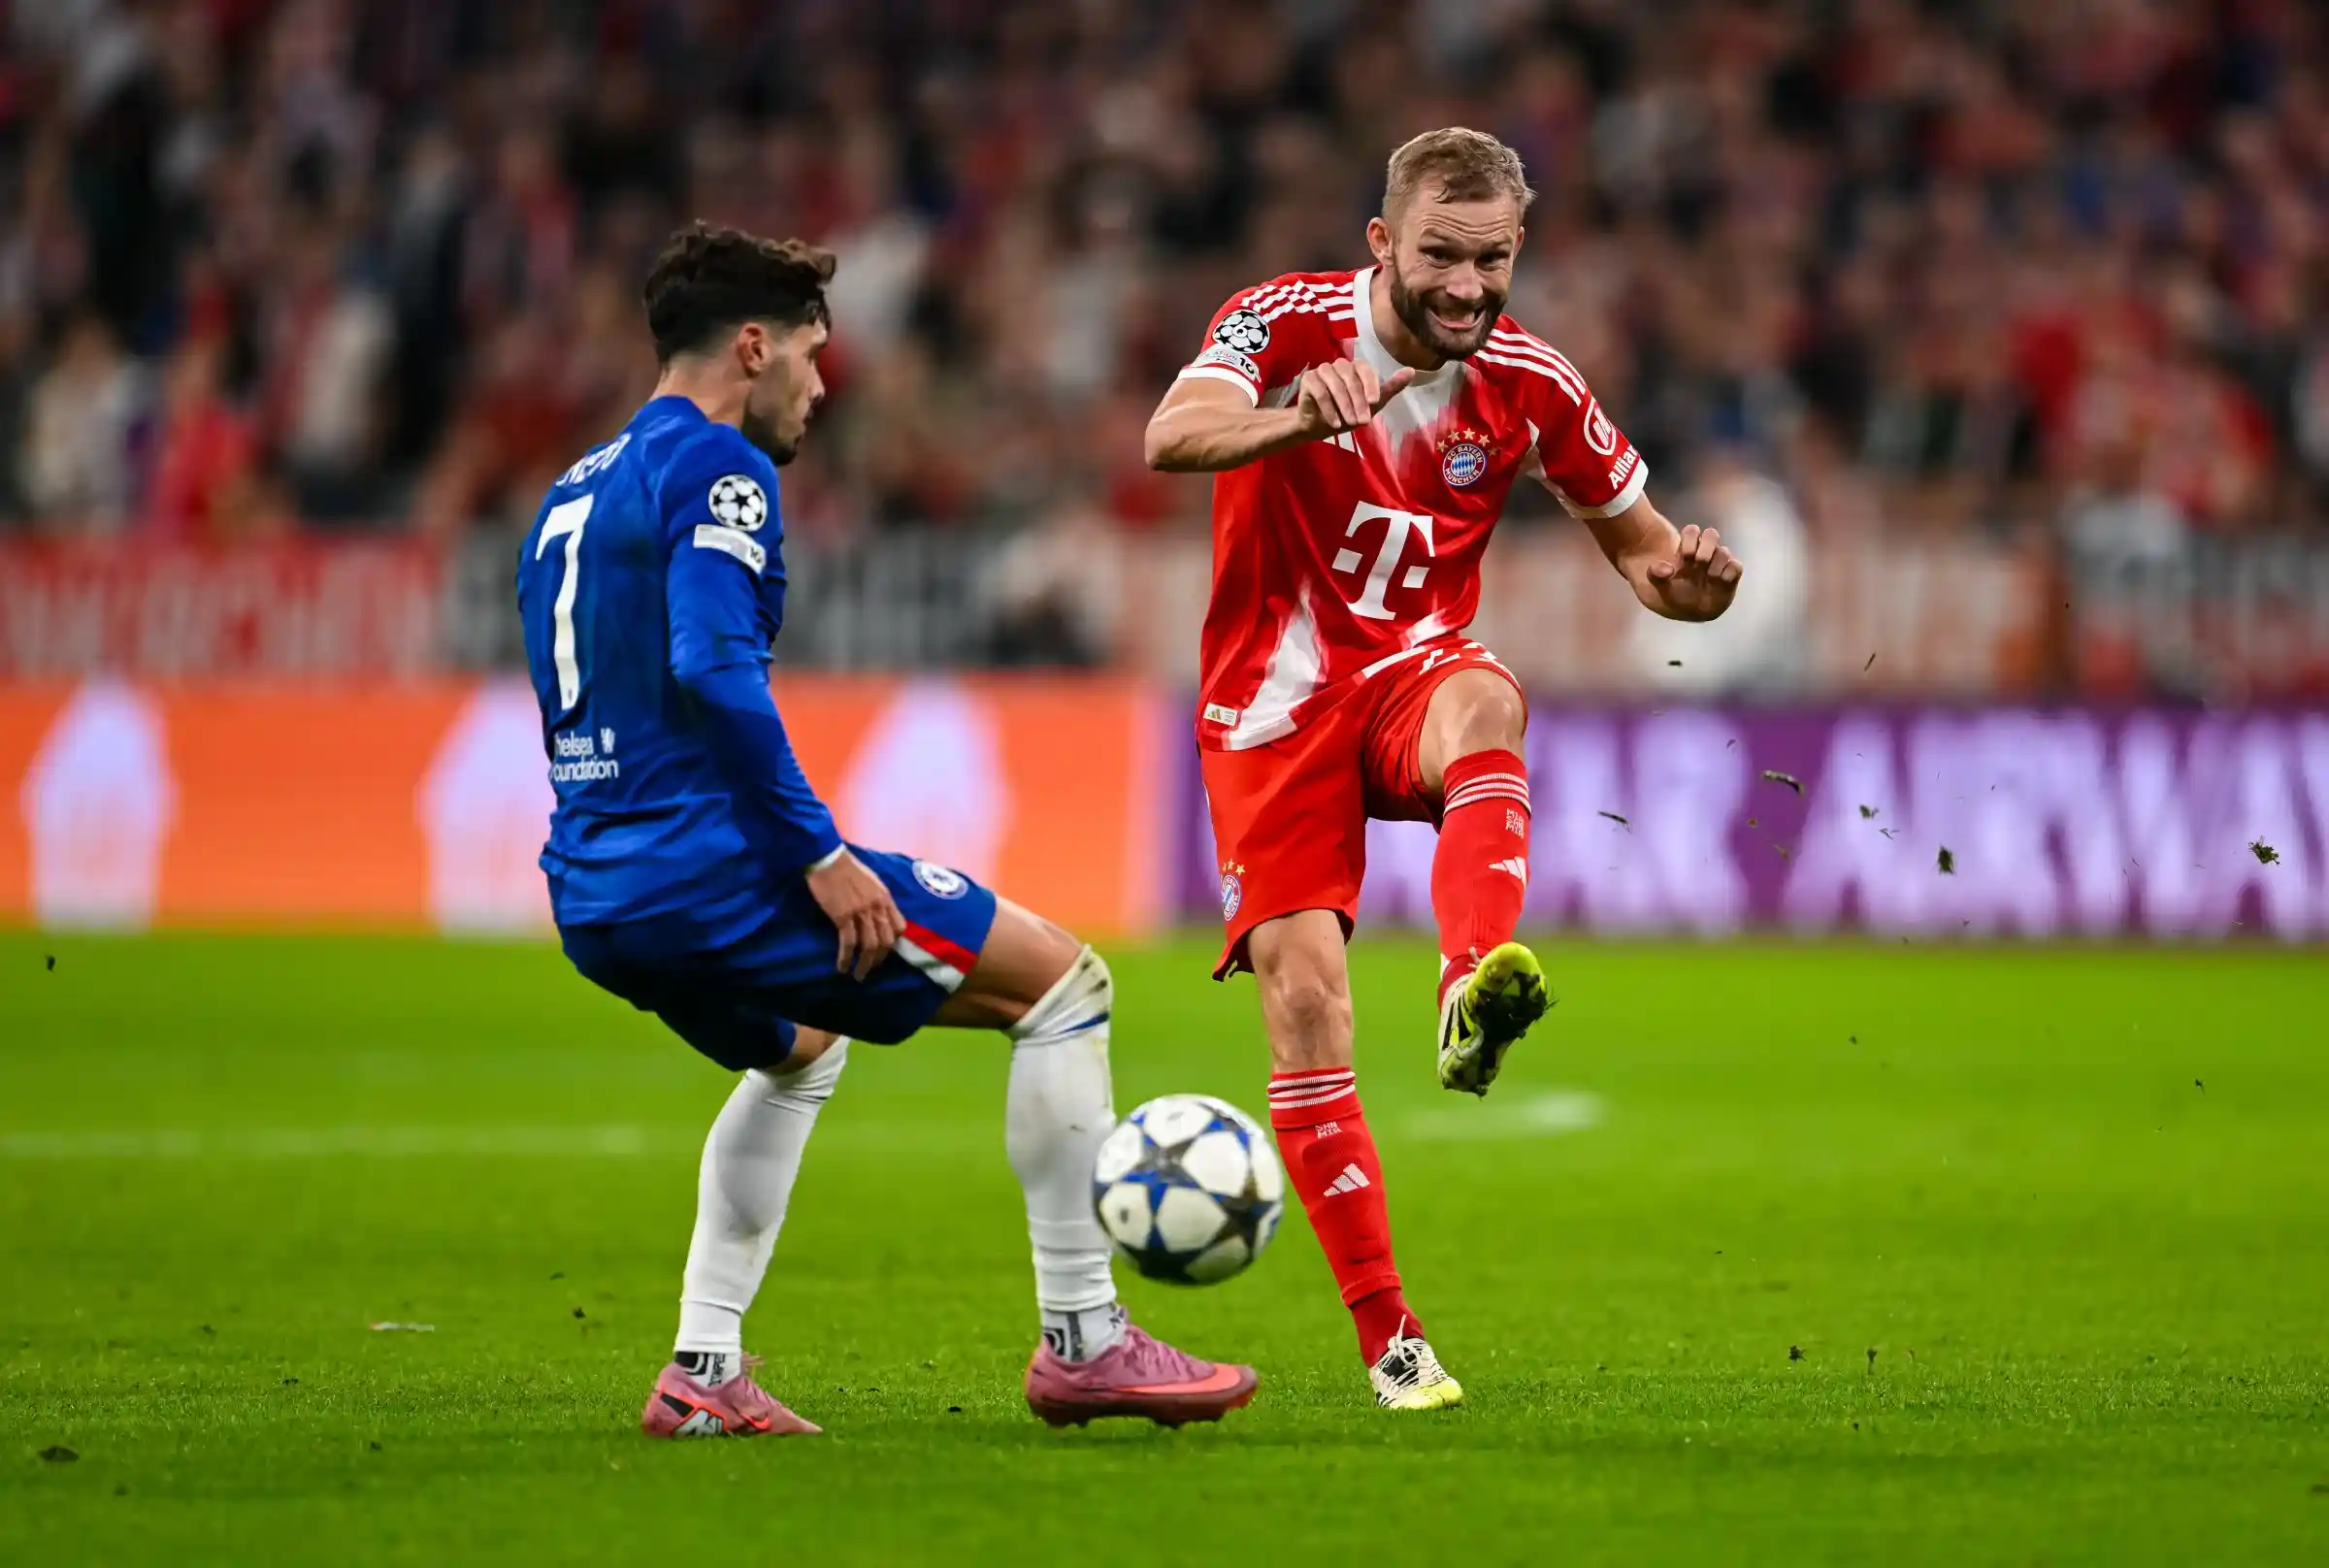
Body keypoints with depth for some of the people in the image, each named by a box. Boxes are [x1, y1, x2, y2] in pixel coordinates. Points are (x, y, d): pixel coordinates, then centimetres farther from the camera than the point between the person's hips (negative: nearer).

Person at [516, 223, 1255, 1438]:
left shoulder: (571, 497, 20)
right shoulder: (715, 467, -8)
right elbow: (711, 666, -23)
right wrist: (821, 854, -20)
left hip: (594, 903, 10)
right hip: (706, 868, -10)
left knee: (801, 1047, 37)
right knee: (1063, 984, 1)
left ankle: (703, 1372, 24)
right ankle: (1080, 1340, 1)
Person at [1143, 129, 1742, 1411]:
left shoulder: (1529, 386, -3)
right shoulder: (1288, 322, -10)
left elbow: (1642, 554, 8)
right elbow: (1170, 438, -30)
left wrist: (1692, 577, -18)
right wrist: (1298, 418, -51)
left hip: (1409, 674, 1)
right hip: (1272, 704, -1)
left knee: (1485, 702, -37)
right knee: (1303, 1002, -14)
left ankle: (1473, 993, -60)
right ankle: (1388, 1341, -8)